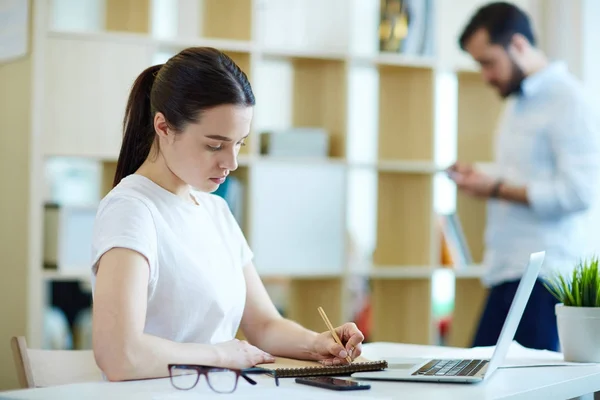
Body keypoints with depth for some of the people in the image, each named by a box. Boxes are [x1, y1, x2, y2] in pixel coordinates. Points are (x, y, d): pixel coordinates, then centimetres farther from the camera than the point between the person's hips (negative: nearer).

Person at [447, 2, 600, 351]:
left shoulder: (567, 100, -9)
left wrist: (497, 188, -15)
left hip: (541, 276, -9)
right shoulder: (518, 102, 19)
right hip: (506, 272, 9)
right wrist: (479, 180, 6)